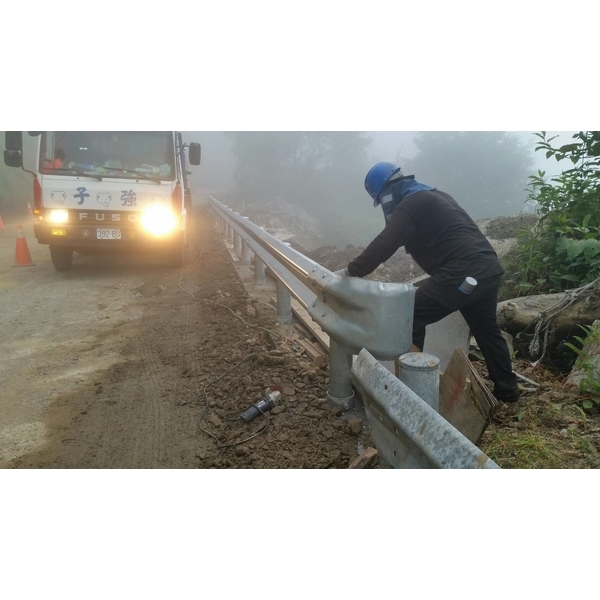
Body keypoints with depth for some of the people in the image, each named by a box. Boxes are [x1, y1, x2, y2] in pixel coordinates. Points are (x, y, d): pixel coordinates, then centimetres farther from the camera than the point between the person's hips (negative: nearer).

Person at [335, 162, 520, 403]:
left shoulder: (410, 205, -6)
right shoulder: (433, 196, 24)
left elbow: (383, 245, -15)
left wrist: (351, 270, -10)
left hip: (462, 273, -10)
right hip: (488, 268, 10)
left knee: (411, 319, -3)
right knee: (486, 328, 24)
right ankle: (507, 387, 36)